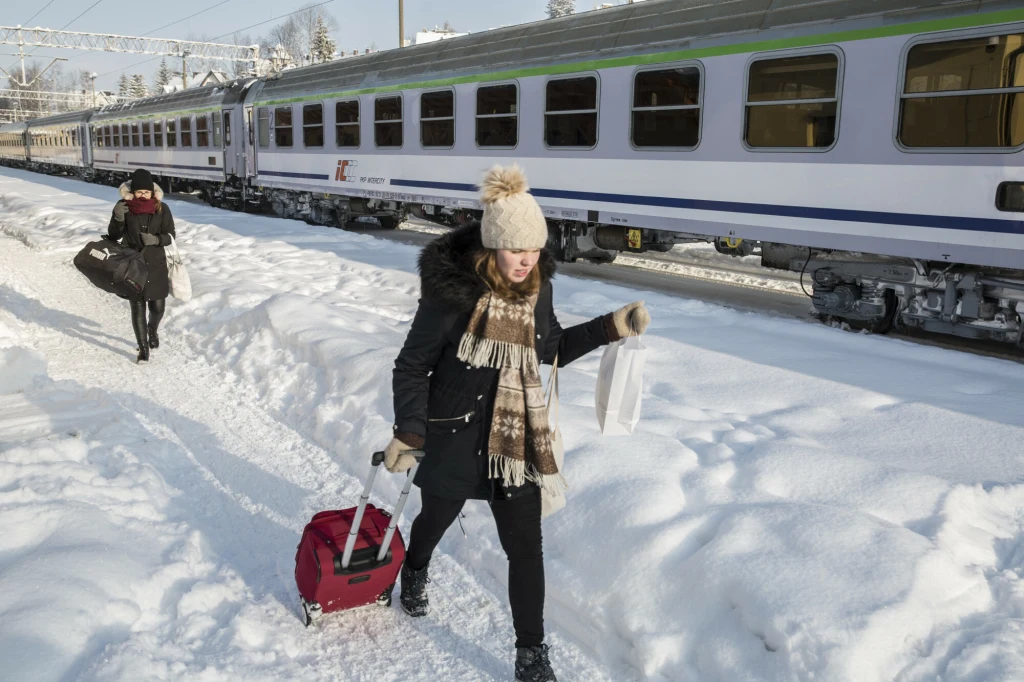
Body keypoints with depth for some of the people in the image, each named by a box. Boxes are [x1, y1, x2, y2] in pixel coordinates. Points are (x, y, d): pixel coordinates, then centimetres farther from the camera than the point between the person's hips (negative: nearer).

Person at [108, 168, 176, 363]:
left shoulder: (161, 208, -5)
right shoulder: (123, 206, -6)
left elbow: (170, 235, -1)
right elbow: (114, 236, -3)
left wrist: (156, 239, -22)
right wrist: (118, 218, -22)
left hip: (156, 265, 1)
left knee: (157, 306, 6)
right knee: (138, 307, 2)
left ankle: (152, 330, 40)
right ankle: (143, 347, 14)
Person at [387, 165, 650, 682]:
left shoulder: (537, 287, -5)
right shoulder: (451, 294, -21)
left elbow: (552, 350, 10)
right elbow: (411, 367, -12)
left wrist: (612, 327, 2)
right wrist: (407, 434, -17)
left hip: (516, 439, 3)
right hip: (453, 436, -3)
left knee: (526, 546, 2)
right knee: (437, 517, 24)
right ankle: (415, 571, 60)